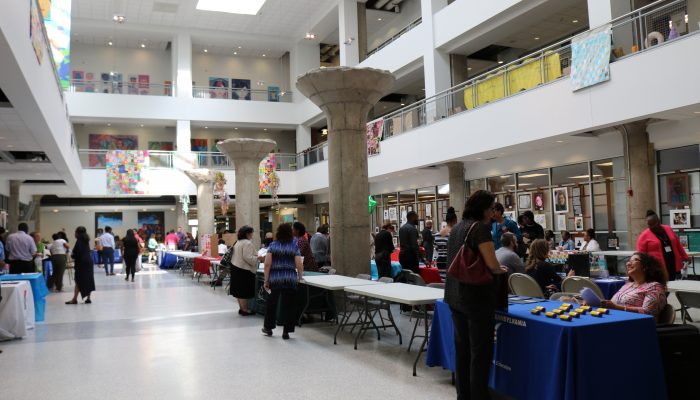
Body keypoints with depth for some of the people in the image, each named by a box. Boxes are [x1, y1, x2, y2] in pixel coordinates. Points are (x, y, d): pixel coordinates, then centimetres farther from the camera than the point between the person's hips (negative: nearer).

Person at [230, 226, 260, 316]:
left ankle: (241, 308, 23)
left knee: (239, 290, 15)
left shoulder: (238, 242, 15)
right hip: (244, 271, -10)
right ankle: (244, 310, 6)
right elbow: (248, 257, -23)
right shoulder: (248, 243, -17)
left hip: (236, 268, 10)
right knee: (244, 292, -1)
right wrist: (258, 258, -14)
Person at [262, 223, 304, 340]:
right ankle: (286, 332, 8)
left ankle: (268, 328, 28)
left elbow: (267, 264, -5)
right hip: (290, 279, -1)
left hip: (274, 278, 1)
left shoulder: (273, 245, 1)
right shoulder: (294, 246, 0)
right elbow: (299, 266, -6)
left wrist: (266, 280, 1)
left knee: (271, 303, 15)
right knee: (288, 304, 5)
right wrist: (300, 277, 11)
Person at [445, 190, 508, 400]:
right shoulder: (480, 227, -13)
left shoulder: (456, 228, 13)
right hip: (477, 297, -8)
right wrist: (501, 270, 1)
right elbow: (492, 265, -21)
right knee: (480, 351, -1)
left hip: (455, 296, 8)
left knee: (462, 348, 14)